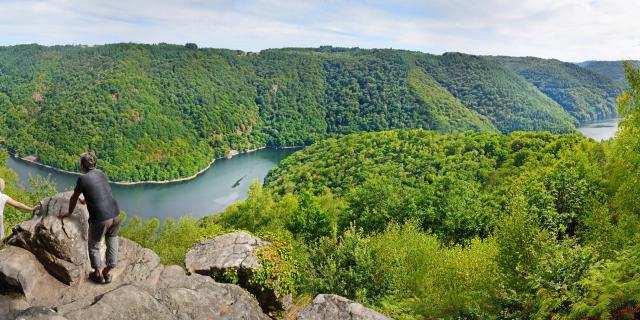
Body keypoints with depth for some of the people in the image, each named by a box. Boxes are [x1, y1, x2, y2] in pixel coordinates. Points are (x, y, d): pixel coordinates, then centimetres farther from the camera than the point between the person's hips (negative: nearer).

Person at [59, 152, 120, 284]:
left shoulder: (83, 179, -8)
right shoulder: (102, 174, 11)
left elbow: (74, 198, 5)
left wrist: (69, 213, 23)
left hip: (100, 219, -5)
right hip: (115, 214, 5)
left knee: (94, 246, 18)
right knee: (112, 242, 23)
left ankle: (98, 275, 30)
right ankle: (108, 273, 30)